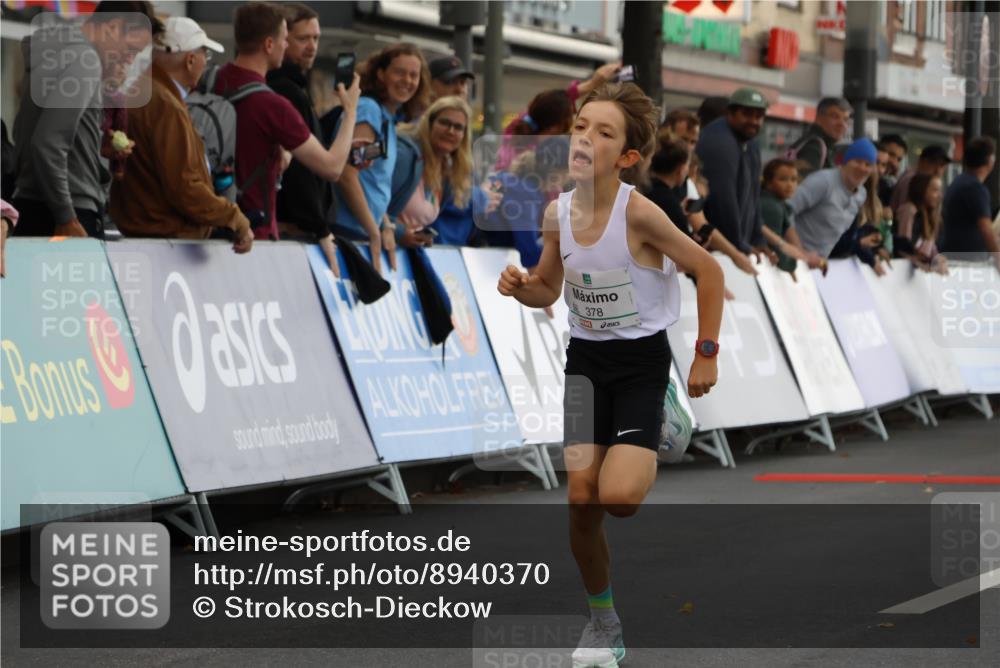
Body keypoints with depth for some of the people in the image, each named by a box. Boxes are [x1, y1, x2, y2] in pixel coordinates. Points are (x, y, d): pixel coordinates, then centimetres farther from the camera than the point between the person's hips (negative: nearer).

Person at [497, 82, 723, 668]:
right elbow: (548, 290, 12)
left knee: (618, 496, -21)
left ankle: (654, 452, 17)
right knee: (580, 501, -1)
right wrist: (520, 288, -11)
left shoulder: (638, 214, -21)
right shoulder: (558, 213, -4)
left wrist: (707, 354, -9)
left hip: (642, 360, -5)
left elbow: (709, 270, -11)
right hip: (585, 359, 5)